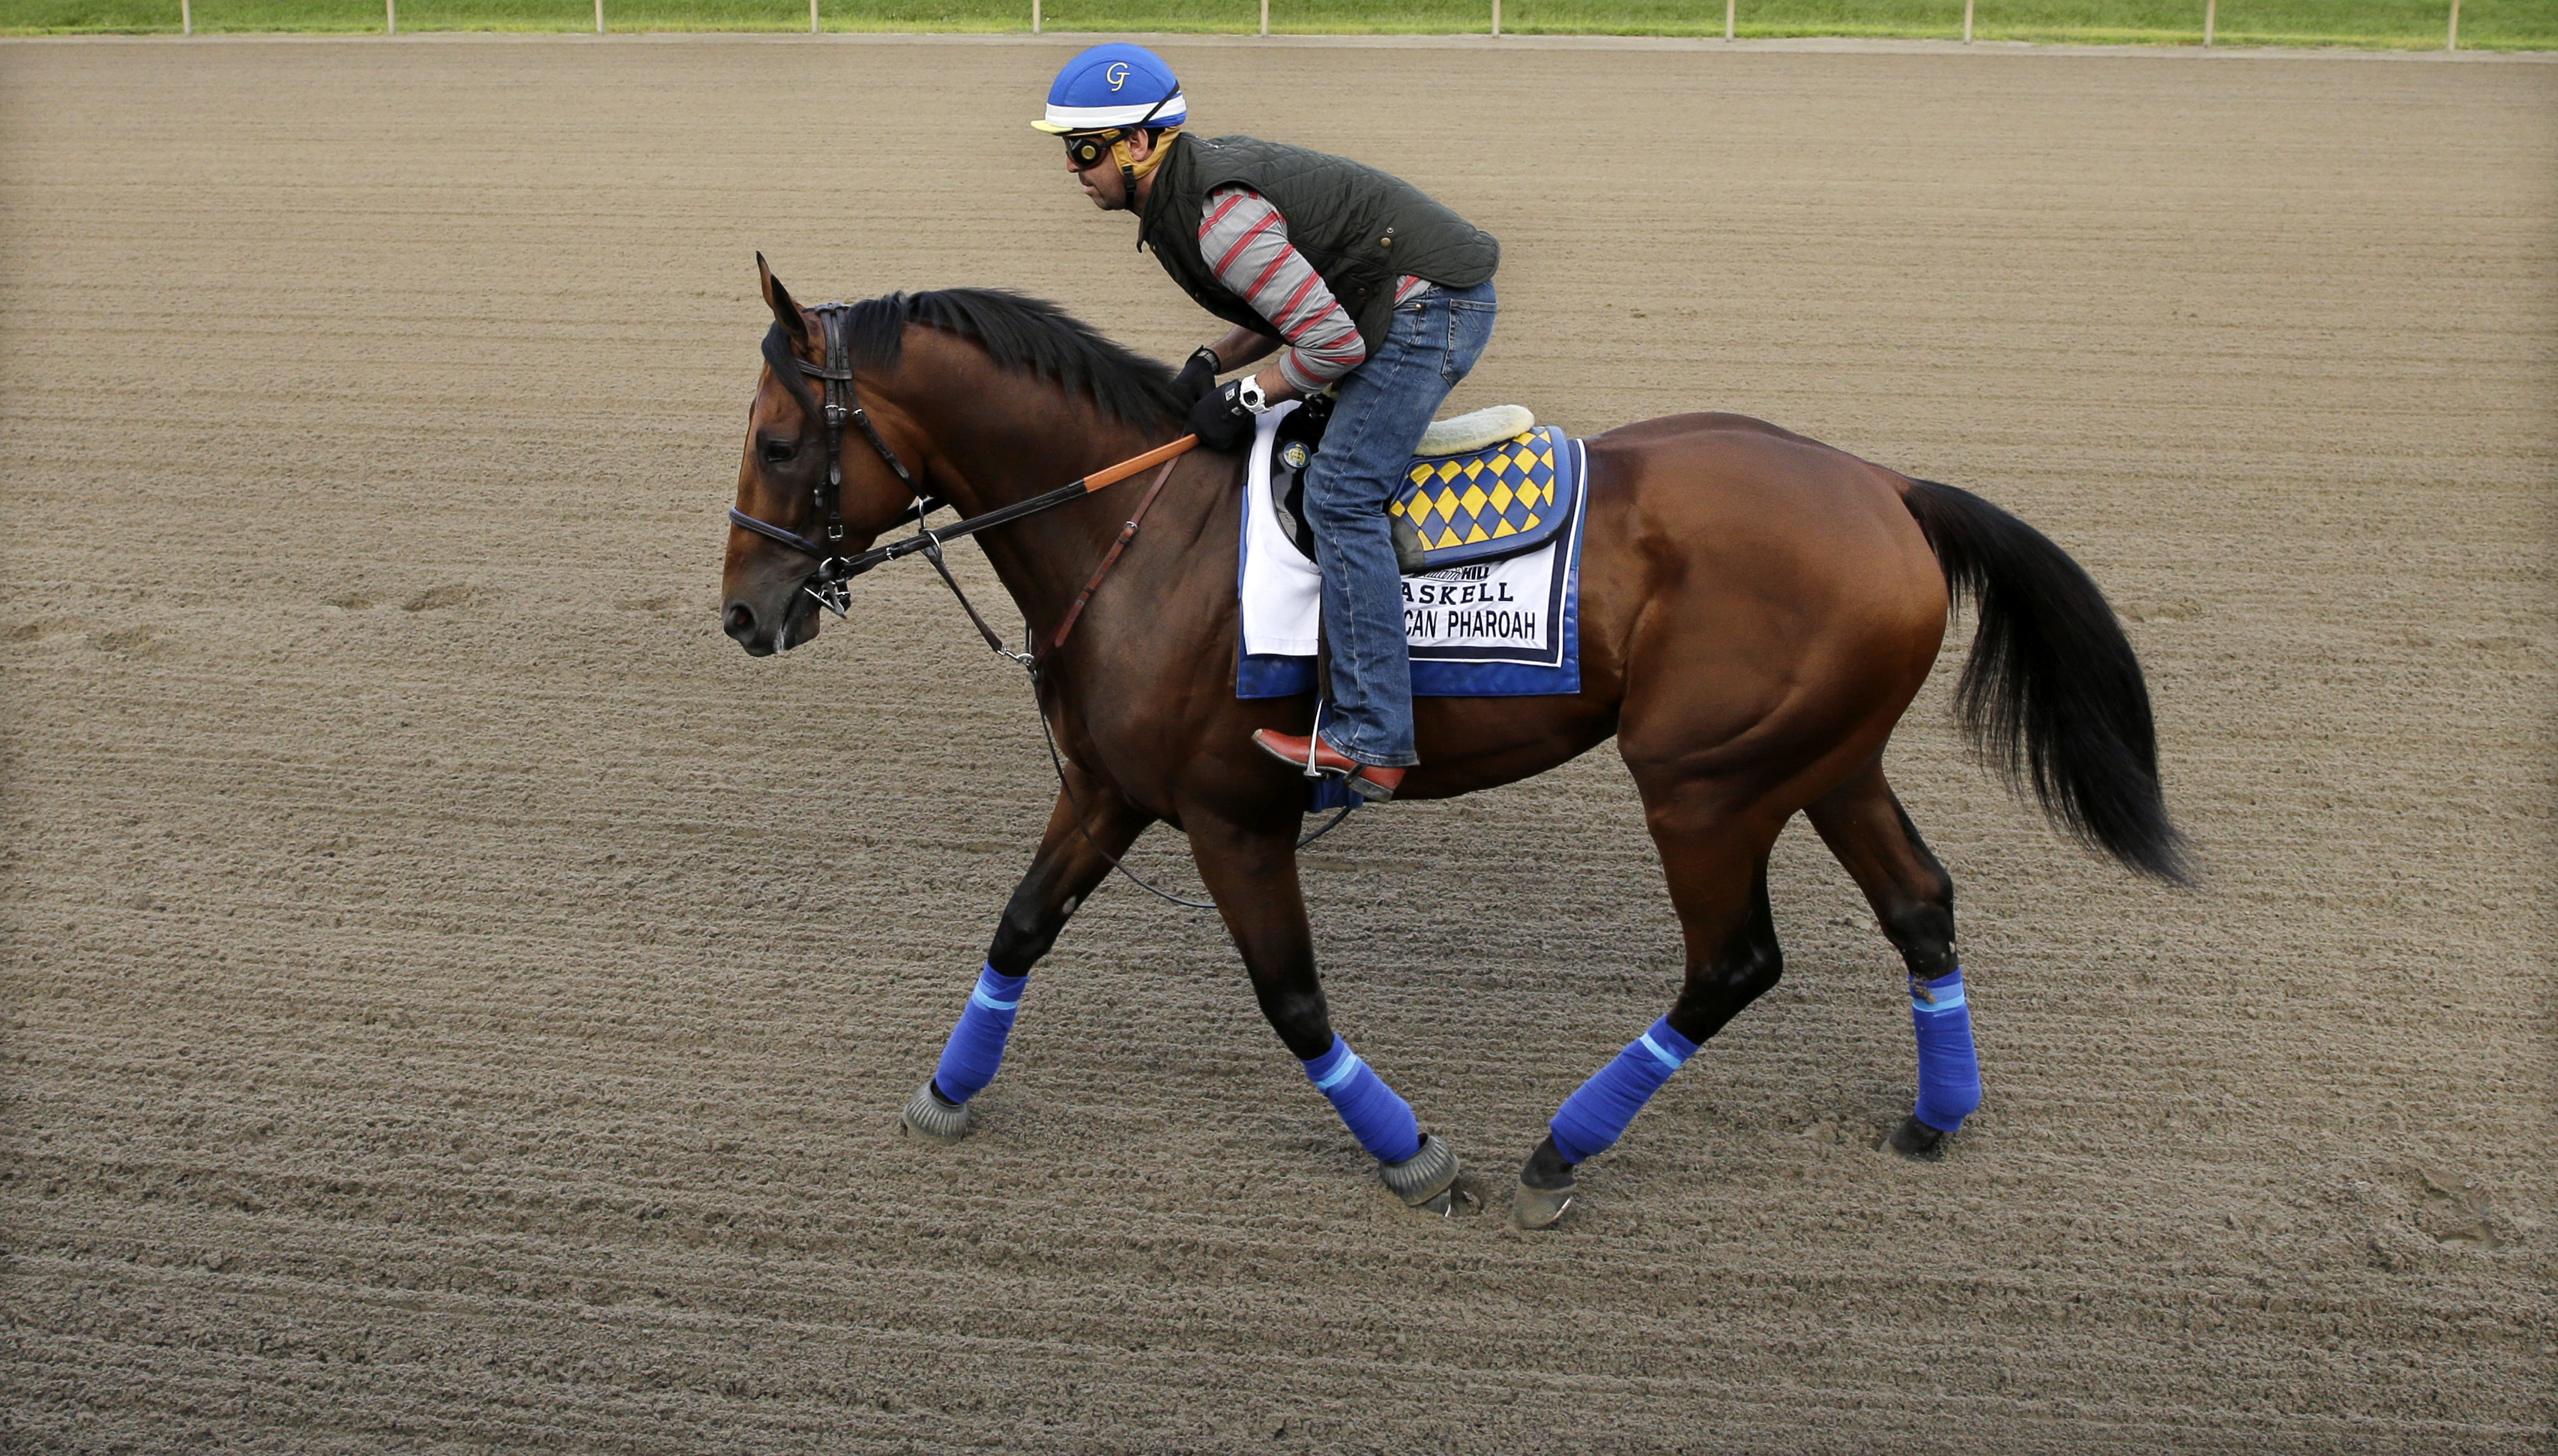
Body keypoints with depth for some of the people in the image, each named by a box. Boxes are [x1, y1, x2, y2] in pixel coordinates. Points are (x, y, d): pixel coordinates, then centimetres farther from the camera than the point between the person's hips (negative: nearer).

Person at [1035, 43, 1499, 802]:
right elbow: (1292, 294, 17)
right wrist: (1212, 362, 3)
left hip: (1432, 305, -11)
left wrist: (1243, 399, -14)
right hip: (1407, 305, 11)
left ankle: (1371, 737, -19)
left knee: (1341, 493, -17)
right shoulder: (1189, 183, 9)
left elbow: (1332, 342, -24)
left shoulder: (1220, 216, -24)